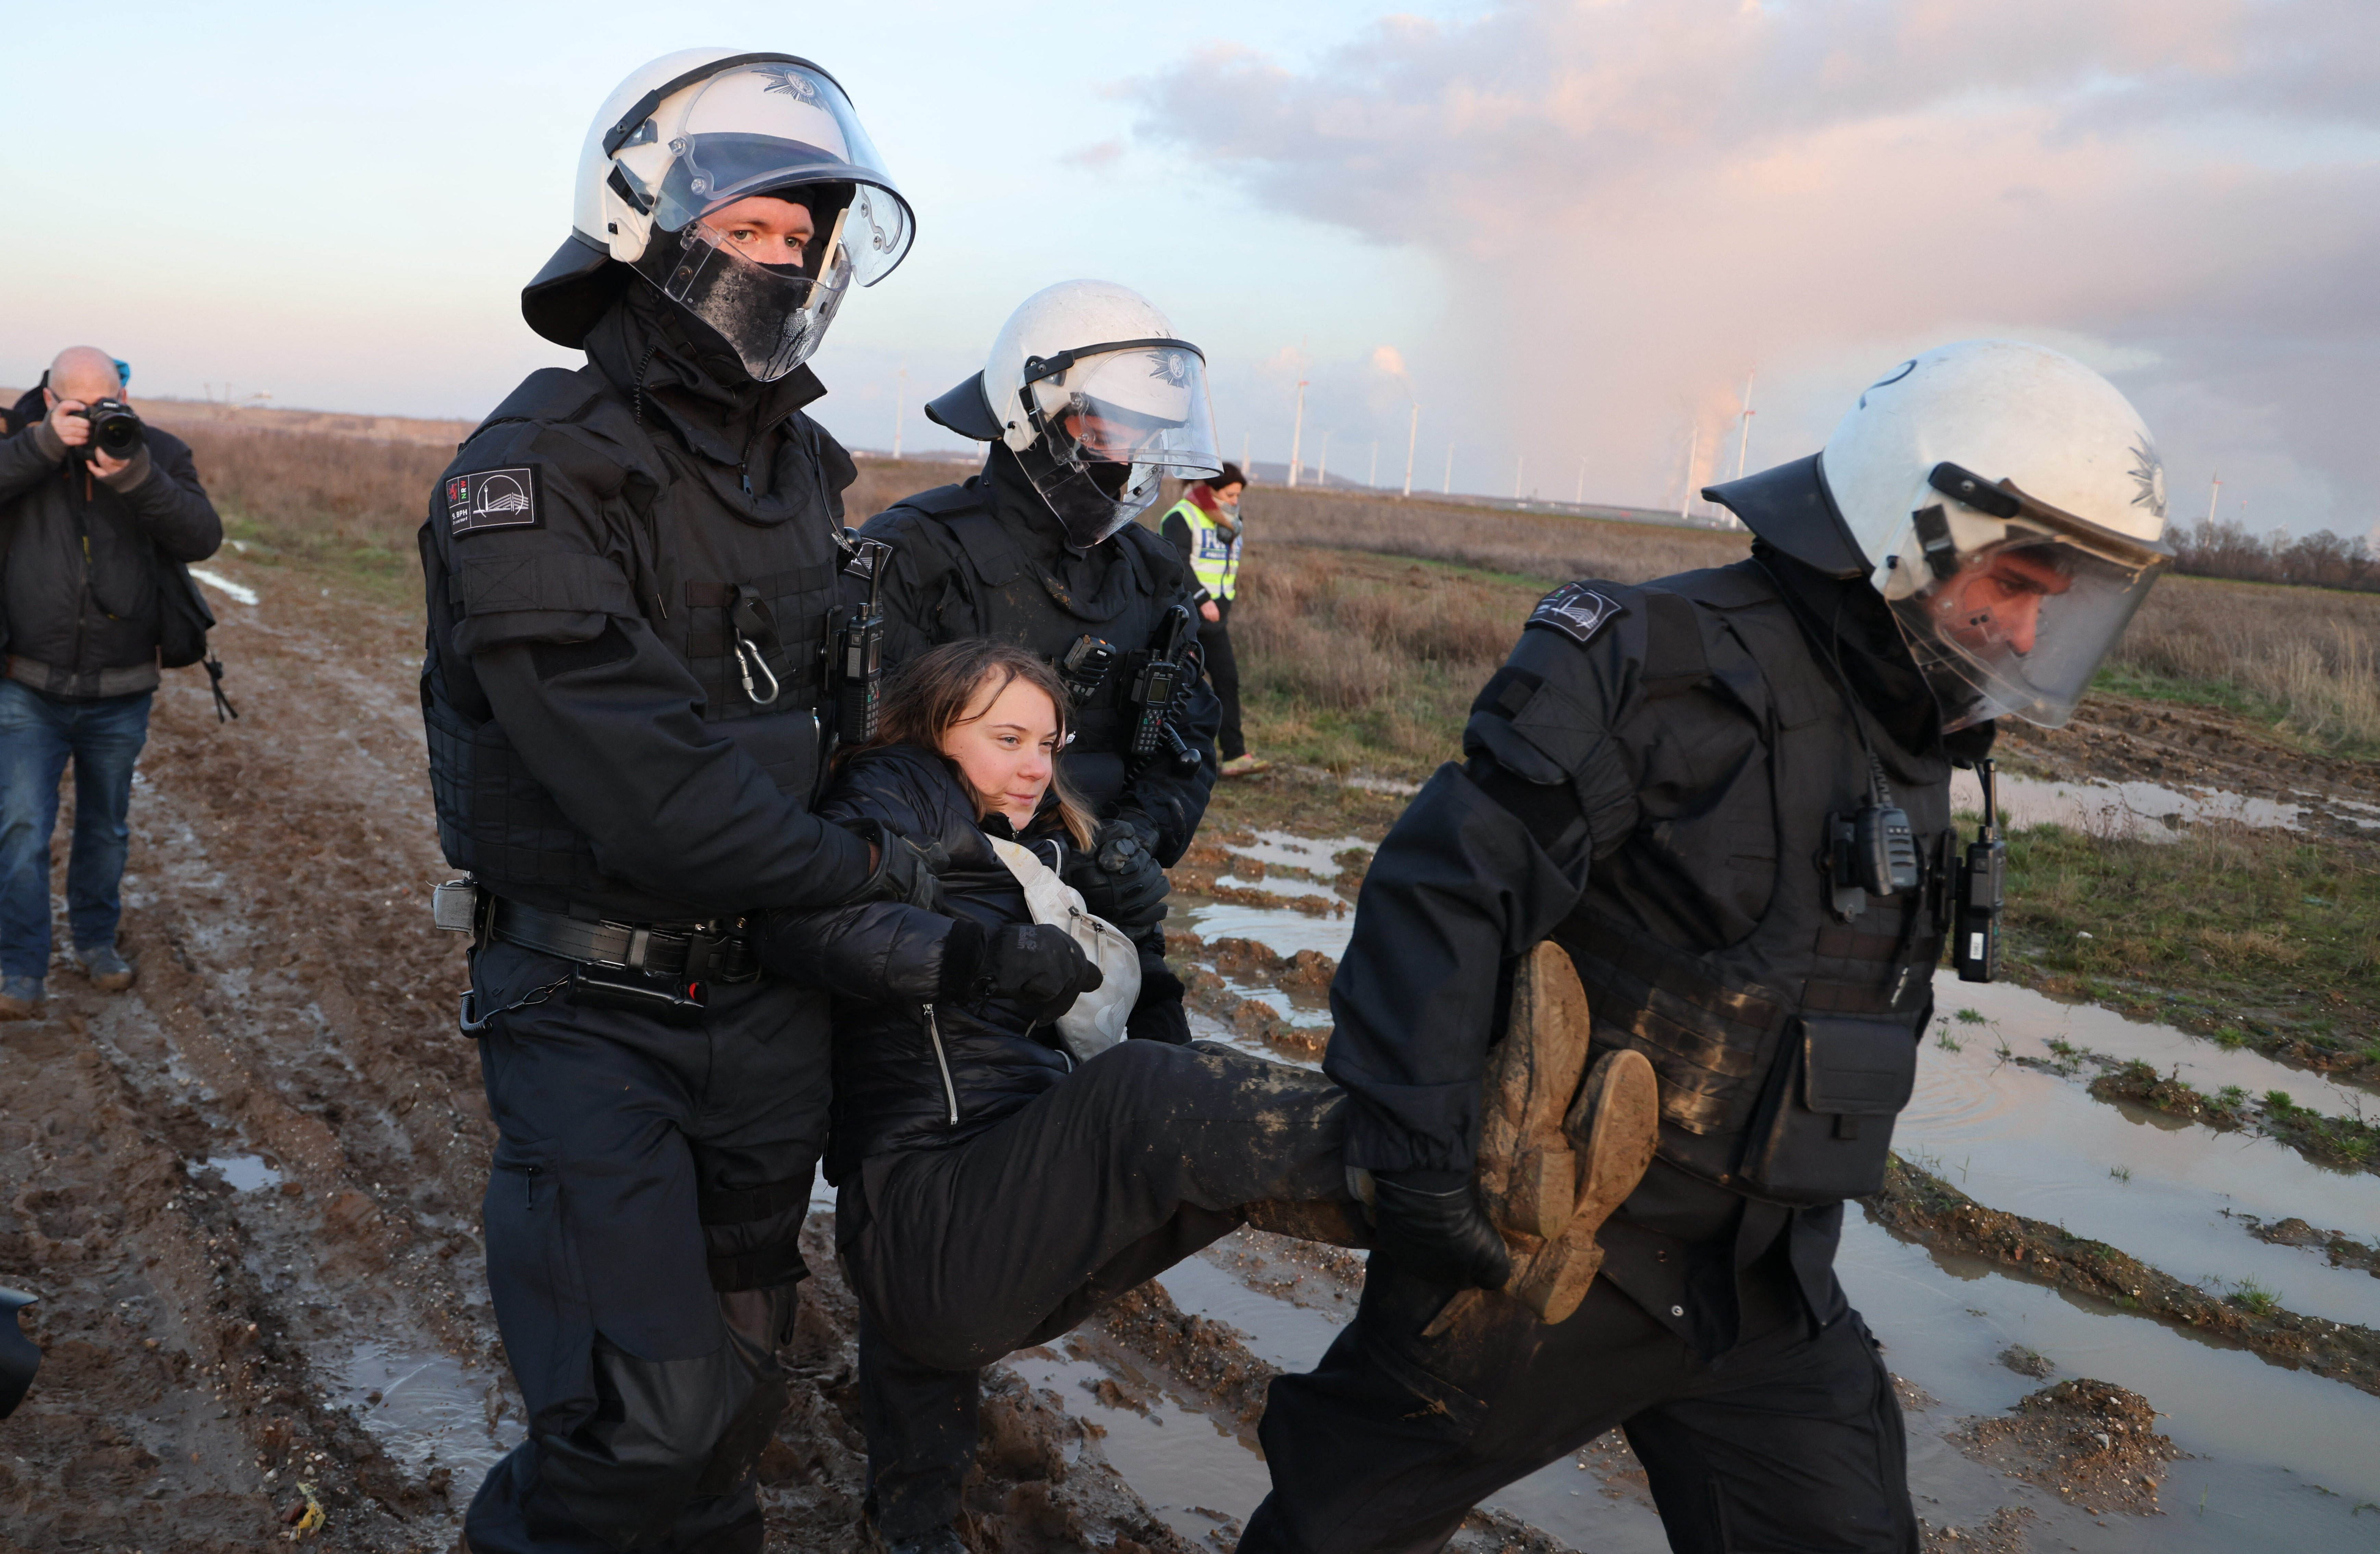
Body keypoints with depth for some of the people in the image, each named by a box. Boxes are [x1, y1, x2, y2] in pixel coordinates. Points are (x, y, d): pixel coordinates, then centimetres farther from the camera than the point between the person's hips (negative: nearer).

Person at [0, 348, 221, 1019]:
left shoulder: (160, 454, -1)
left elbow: (203, 537, -15)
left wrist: (136, 477, -28)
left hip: (120, 693, 2)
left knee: (106, 829, 16)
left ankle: (96, 942, 35)